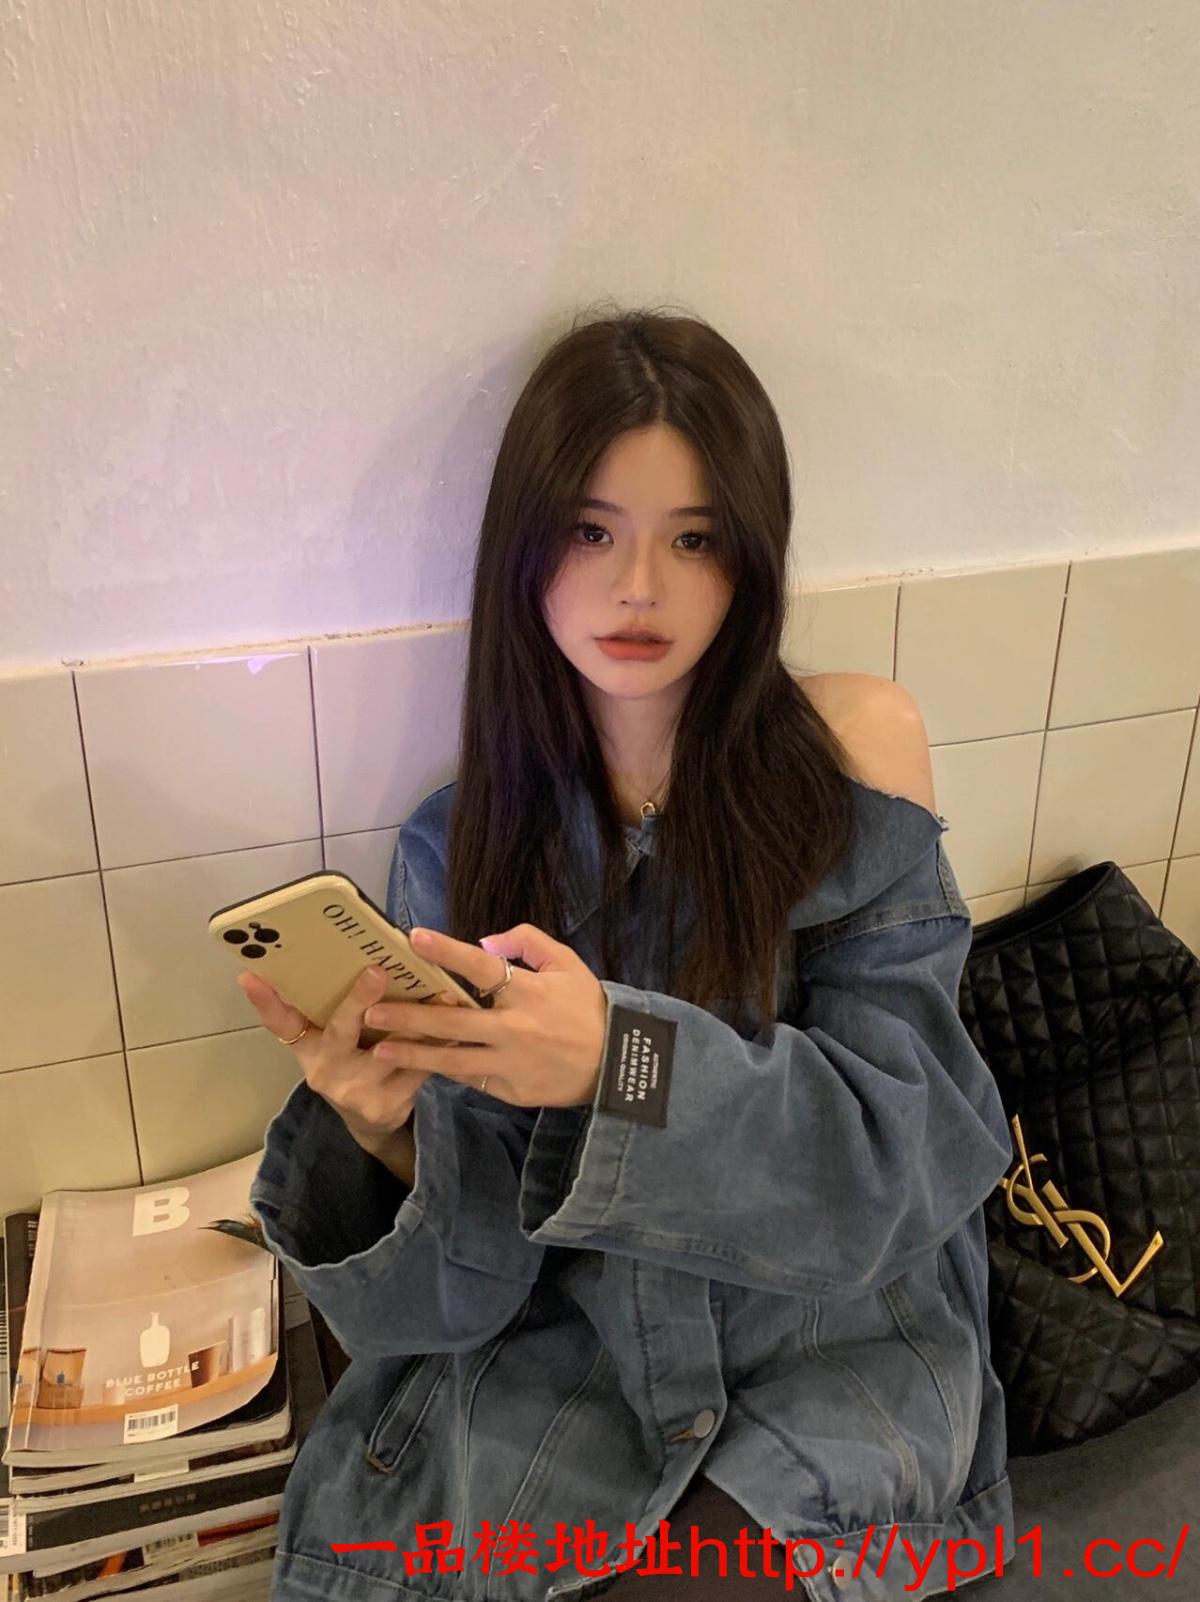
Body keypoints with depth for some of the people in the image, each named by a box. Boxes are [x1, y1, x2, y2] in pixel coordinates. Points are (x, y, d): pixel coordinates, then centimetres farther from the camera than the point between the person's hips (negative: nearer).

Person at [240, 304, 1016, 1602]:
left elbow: (914, 1147, -13)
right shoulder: (453, 849, -2)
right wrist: (380, 1134, -27)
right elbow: (461, 1278, -4)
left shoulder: (852, 750, -7)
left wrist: (624, 1066, -29)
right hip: (554, 1367, 2)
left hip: (829, 1352, -1)